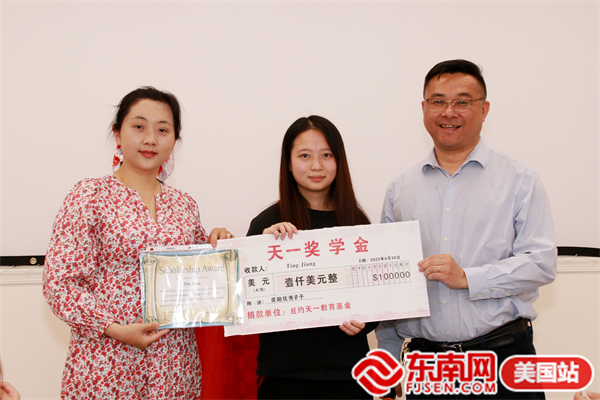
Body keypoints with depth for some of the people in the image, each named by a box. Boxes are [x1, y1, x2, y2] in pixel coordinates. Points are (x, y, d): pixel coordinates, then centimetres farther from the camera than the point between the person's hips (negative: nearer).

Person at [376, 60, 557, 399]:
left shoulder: (520, 181, 2)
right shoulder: (400, 189, 10)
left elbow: (542, 263, -6)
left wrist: (467, 278, -16)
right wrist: (388, 361, 9)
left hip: (504, 355, -2)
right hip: (425, 356, 2)